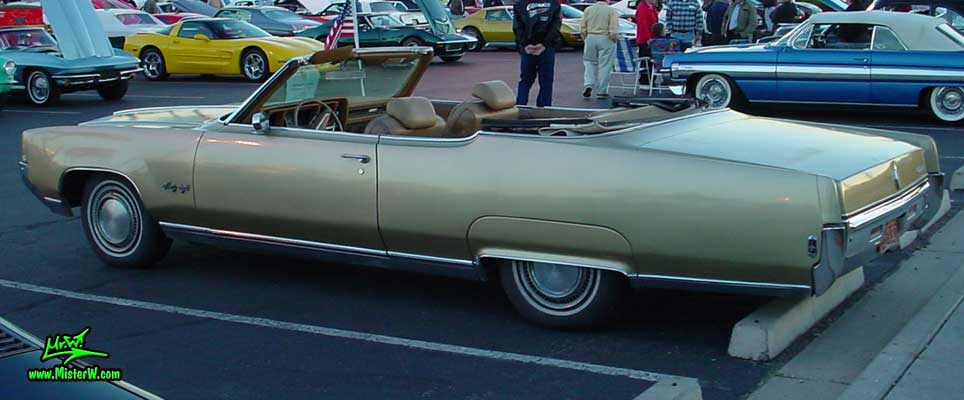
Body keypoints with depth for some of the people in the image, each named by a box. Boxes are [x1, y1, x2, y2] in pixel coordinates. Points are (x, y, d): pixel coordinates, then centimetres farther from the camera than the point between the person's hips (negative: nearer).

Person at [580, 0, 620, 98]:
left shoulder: (588, 9, 3)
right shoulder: (611, 11, -7)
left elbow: (582, 28, 3)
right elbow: (614, 30, -13)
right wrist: (615, 39, 4)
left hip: (590, 38, 3)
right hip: (606, 40, -3)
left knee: (589, 62, 16)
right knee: (604, 65, 4)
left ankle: (588, 85, 1)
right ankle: (602, 91, 7)